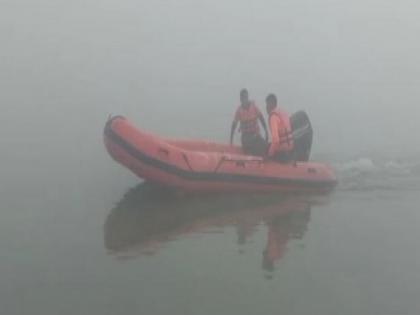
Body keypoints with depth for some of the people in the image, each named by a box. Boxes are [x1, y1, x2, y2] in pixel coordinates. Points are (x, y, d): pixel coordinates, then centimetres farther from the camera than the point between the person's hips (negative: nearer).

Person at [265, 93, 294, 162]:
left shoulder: (273, 116, -17)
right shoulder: (284, 113, 10)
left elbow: (275, 139, -27)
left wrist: (270, 154, -14)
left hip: (281, 153, -8)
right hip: (290, 150, 8)